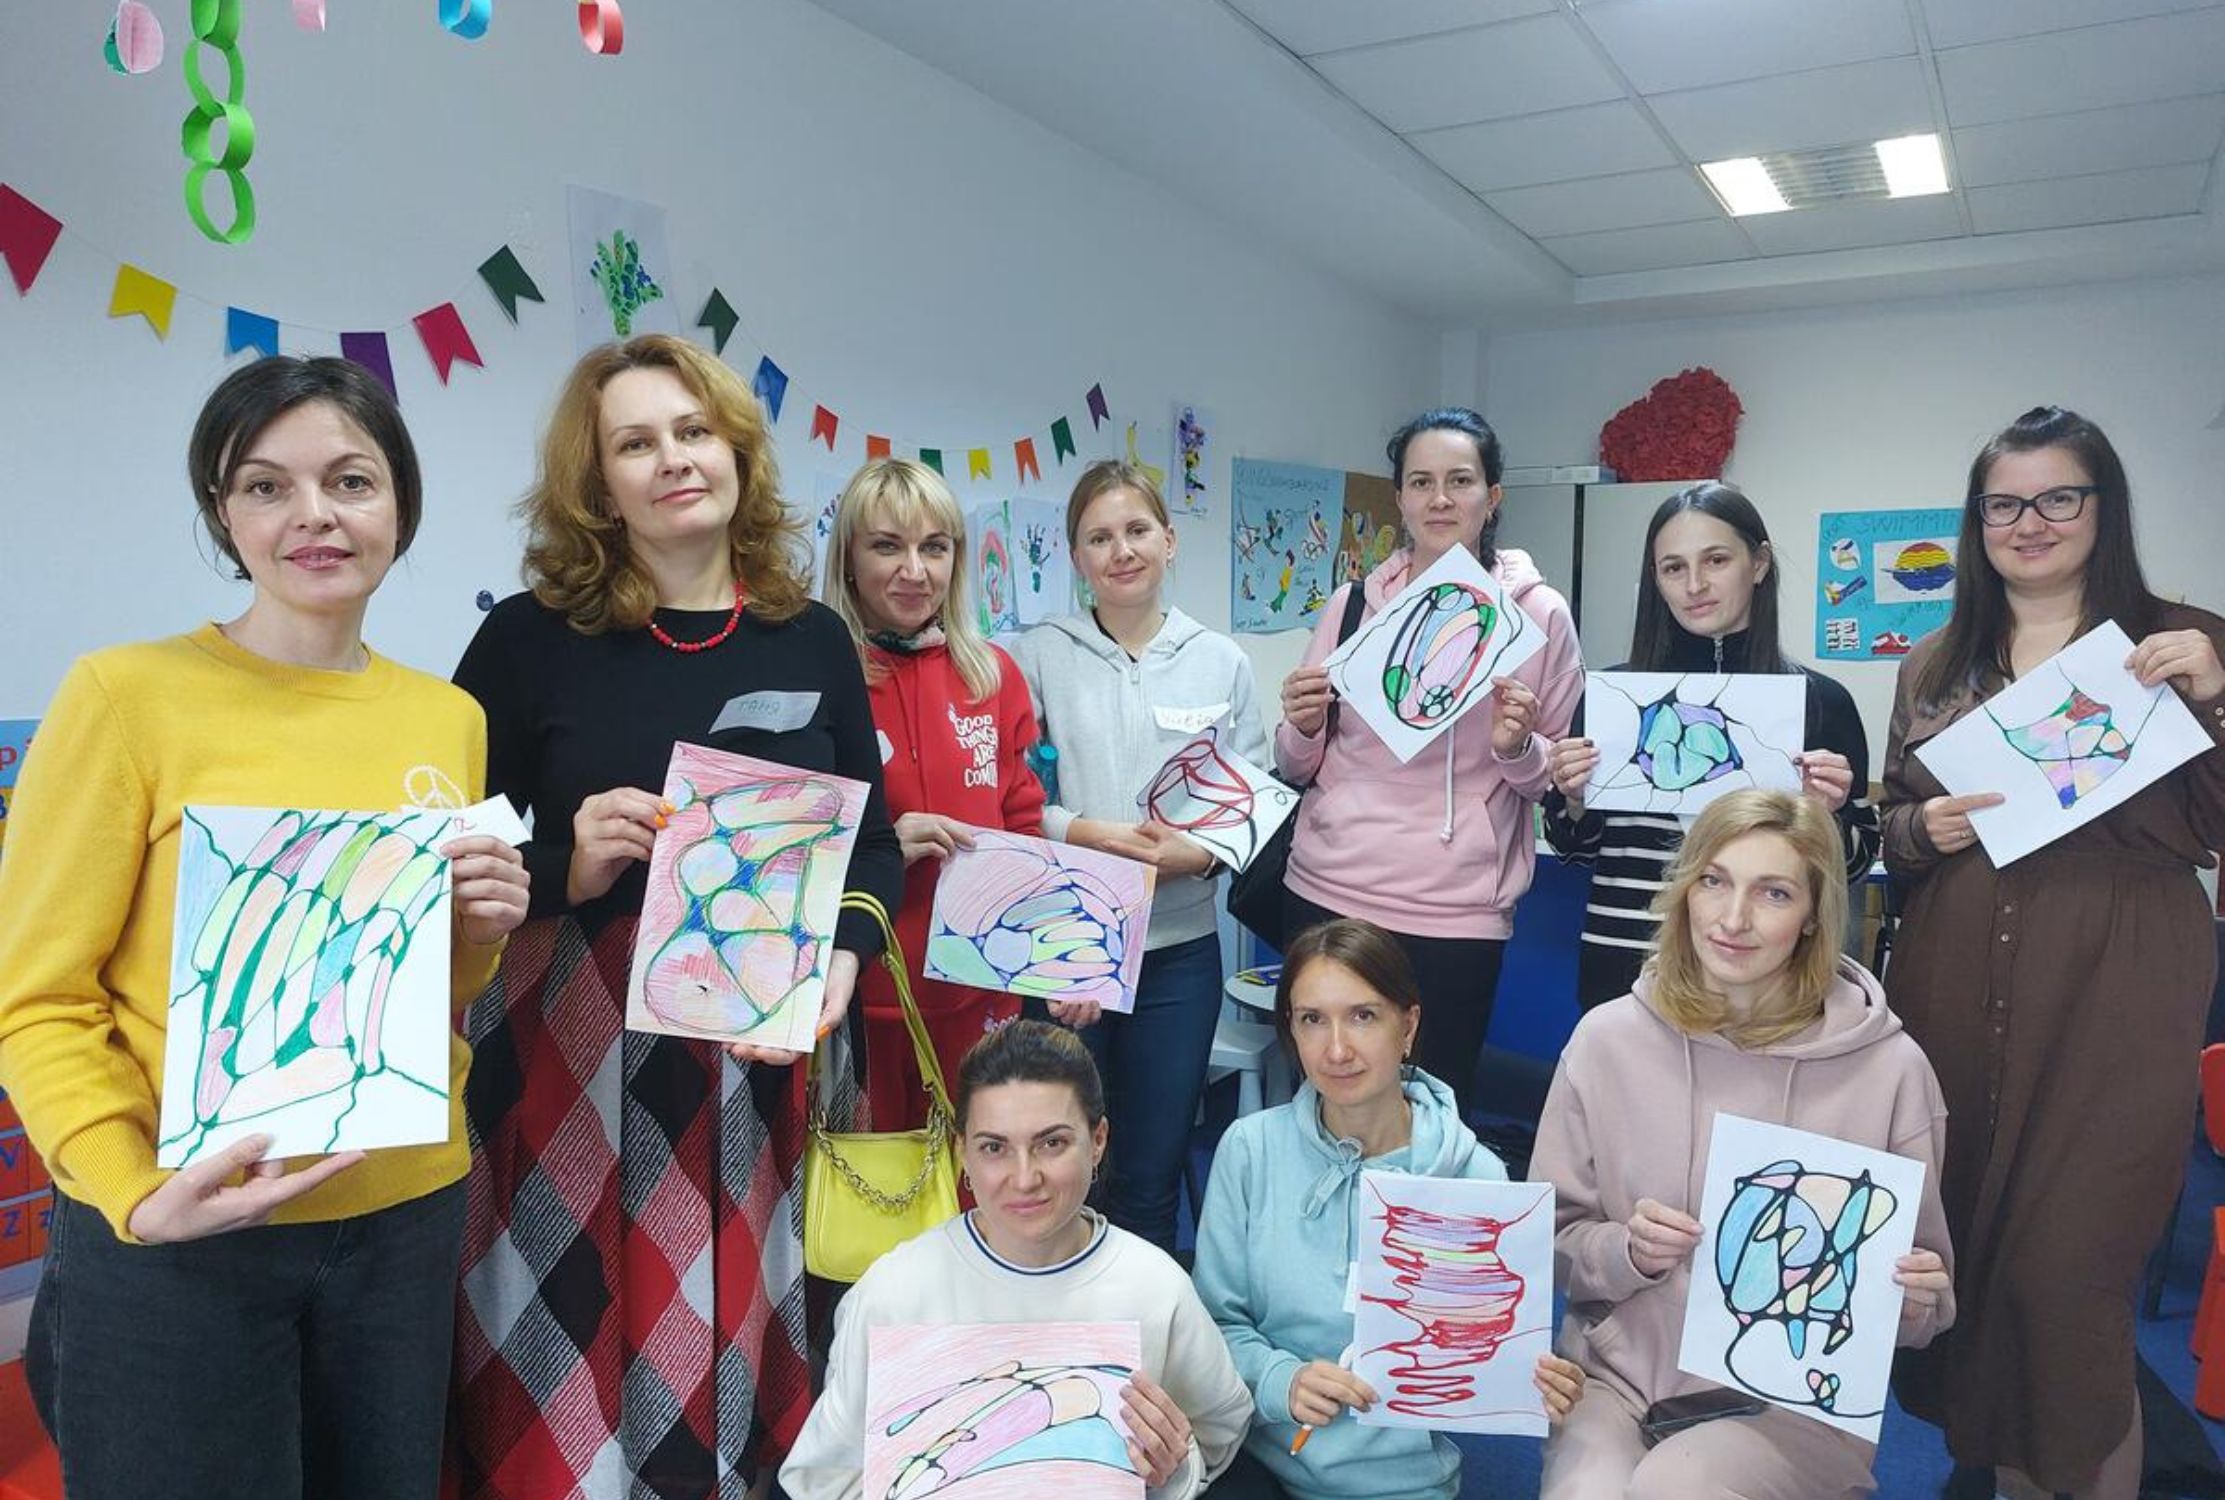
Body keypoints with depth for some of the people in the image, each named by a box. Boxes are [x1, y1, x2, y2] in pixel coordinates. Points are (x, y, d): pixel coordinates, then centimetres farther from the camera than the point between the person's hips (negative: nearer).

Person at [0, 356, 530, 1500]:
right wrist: (135, 1192, -22)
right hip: (179, 1236, -4)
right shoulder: (128, 692, -10)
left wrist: (477, 940, -7)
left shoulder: (450, 718, 4)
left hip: (407, 1212, 5)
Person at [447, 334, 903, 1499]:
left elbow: (871, 842, 8)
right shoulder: (530, 637, -2)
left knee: (735, 1319, 14)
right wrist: (567, 869, -19)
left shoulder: (812, 638, 5)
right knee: (576, 1366, 5)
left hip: (758, 1048, 2)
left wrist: (843, 956, -9)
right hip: (571, 1048, -2)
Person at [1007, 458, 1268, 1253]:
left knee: (1153, 1172, 12)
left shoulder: (1222, 661, 7)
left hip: (1178, 947, 2)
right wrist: (1083, 833, -18)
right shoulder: (1038, 655, 1)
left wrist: (1202, 854, -14)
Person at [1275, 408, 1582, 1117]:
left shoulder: (1539, 614, 0)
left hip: (1456, 913, -2)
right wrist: (1302, 727, -9)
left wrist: (1518, 747, -14)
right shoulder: (1353, 603, 6)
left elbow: (1561, 780, 6)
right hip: (1326, 895, 2)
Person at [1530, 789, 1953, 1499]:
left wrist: (1913, 1303, -16)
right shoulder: (1607, 1039, -4)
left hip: (1802, 1395, 0)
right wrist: (1627, 1253, -15)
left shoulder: (1890, 1067, -6)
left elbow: (1918, 1312, 6)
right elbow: (1552, 1245, 5)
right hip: (1619, 1373, 0)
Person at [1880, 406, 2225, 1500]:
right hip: (1956, 990, 3)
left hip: (2113, 997, -3)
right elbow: (1891, 833, 16)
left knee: (2064, 1273, -6)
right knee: (1959, 1245, 10)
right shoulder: (1935, 667, 12)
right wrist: (1925, 829, -5)